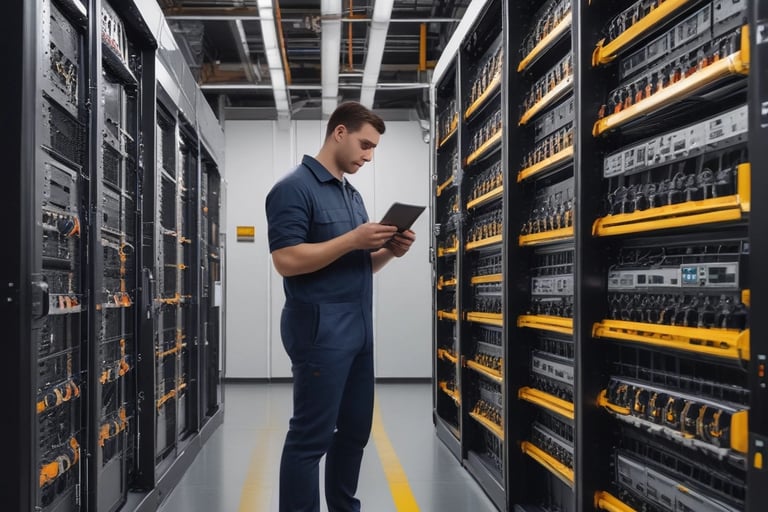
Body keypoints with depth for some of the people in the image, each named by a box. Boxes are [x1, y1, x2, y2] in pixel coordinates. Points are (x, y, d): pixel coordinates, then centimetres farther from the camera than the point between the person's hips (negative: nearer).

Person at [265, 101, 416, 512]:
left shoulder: (353, 195, 18)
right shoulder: (294, 188, -9)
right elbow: (286, 260, -19)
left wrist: (388, 252, 2)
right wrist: (352, 239, -20)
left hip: (358, 330, 9)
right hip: (319, 330, -9)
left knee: (356, 430, 15)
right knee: (311, 437, -2)